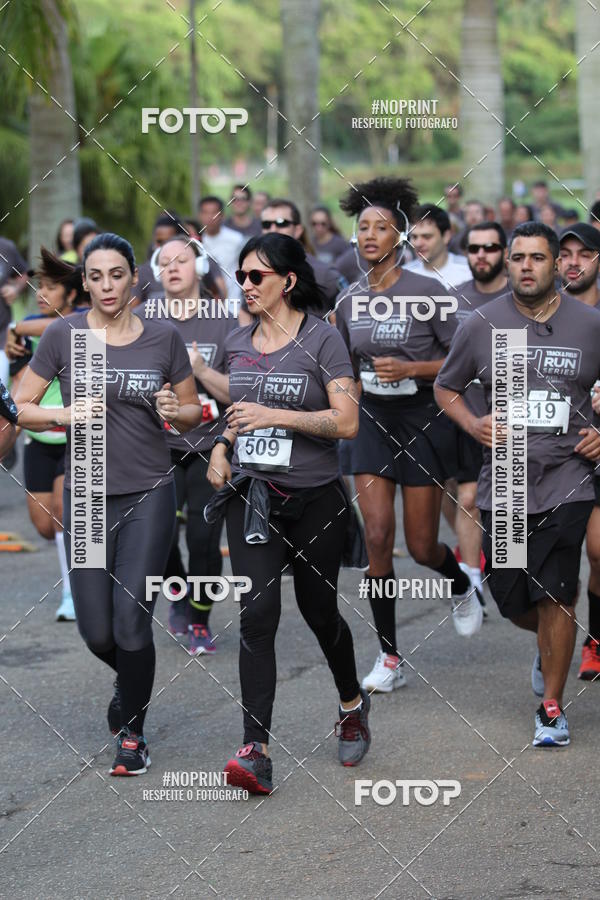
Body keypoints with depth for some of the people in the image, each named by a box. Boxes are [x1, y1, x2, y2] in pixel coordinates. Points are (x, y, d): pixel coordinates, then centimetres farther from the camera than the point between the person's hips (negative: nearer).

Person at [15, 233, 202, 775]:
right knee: (97, 632, 2)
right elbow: (21, 408, 3)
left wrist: (174, 411, -13)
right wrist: (64, 415, -16)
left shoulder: (163, 339, -1)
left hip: (149, 494, -1)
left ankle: (133, 733, 14)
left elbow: (193, 413, 10)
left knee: (131, 623, -8)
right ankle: (131, 681, 37)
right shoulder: (63, 336, -2)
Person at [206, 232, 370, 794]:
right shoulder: (237, 344, 9)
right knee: (257, 613, -11)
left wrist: (274, 415, -22)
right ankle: (256, 752, -16)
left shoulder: (322, 339, -8)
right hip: (252, 495, 3)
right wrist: (222, 445, 7)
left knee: (318, 610, 11)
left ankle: (352, 704, 41)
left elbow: (347, 422, -15)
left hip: (313, 498, -3)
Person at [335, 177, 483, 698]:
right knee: (377, 537, -7)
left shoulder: (425, 291, -12)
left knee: (422, 547, 1)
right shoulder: (348, 302, 4)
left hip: (423, 423, -4)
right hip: (373, 422, 4)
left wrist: (411, 369, -20)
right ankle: (390, 658, 2)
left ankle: (462, 587, 38)